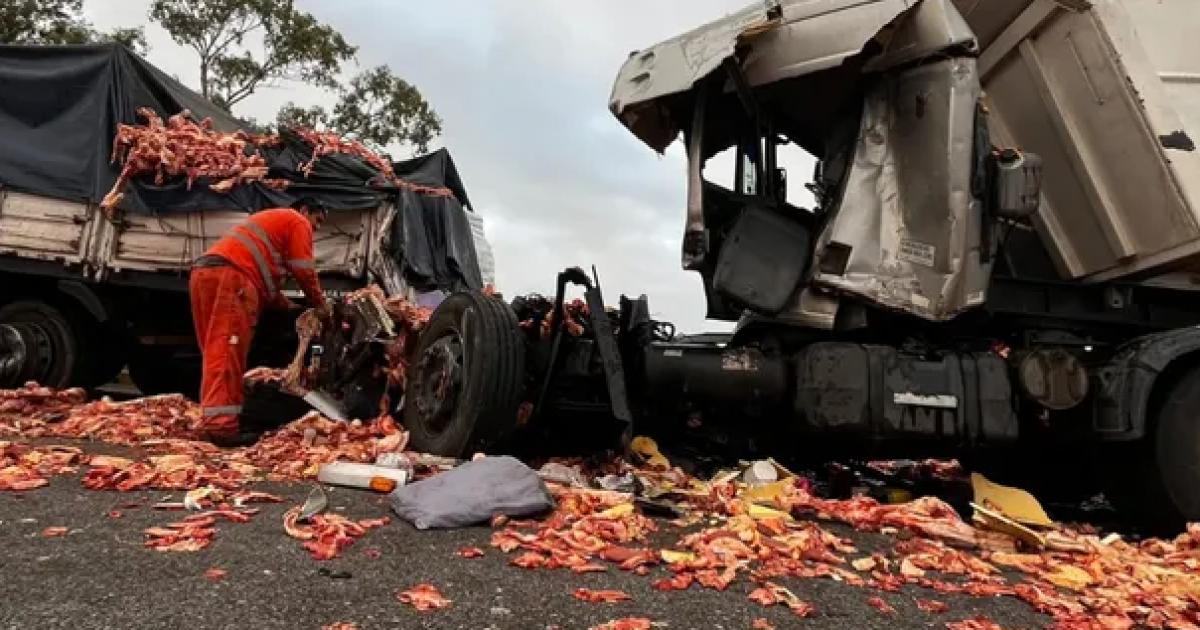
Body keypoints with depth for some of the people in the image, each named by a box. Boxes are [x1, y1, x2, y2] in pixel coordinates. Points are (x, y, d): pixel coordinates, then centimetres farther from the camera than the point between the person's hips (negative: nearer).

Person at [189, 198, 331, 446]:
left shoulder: (272, 221, 39)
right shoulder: (297, 222, 12)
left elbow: (266, 276, 36)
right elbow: (304, 271, 4)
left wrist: (291, 307, 30)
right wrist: (320, 305, 17)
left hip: (204, 273, 10)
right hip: (229, 276, -10)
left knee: (218, 350, 10)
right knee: (227, 350, -16)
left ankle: (214, 420, 10)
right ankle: (221, 425, -22)